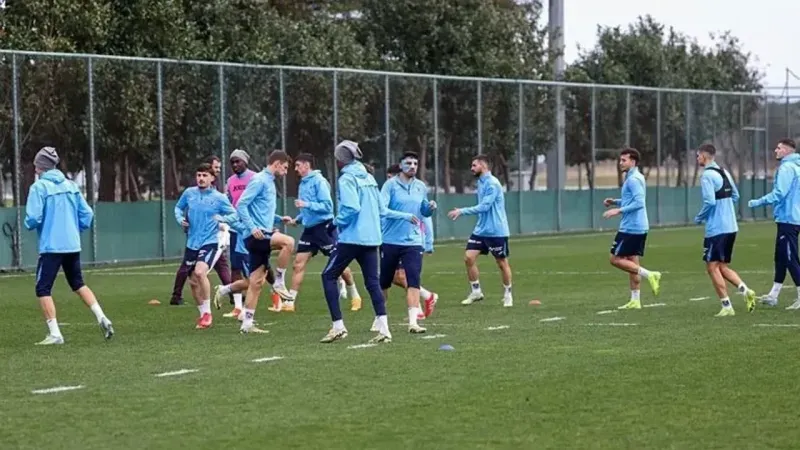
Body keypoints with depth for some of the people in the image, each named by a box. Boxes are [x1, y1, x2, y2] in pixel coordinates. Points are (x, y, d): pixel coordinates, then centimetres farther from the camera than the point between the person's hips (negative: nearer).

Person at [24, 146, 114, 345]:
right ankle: (101, 317, 5)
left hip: (51, 247, -6)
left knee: (43, 289, 3)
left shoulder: (39, 187, -9)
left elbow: (33, 219, -15)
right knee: (78, 284, 21)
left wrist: (29, 224, 6)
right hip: (73, 245, 6)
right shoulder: (71, 185, 8)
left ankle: (54, 334, -4)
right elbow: (87, 214, 8)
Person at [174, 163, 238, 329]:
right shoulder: (189, 193, 3)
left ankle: (207, 313, -13)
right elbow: (178, 207, 19)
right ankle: (203, 314, 32)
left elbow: (234, 215, -1)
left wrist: (221, 218, -19)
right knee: (193, 281, 10)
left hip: (210, 242, -5)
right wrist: (180, 218, -1)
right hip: (192, 243, 5)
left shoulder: (219, 198, -7)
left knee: (200, 272, -27)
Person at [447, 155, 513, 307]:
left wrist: (462, 211, -22)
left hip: (496, 231, -8)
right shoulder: (481, 182, 11)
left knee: (502, 262, 3)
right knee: (469, 257, -3)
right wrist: (462, 211, 14)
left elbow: (484, 206, -24)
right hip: (481, 230, 8)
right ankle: (476, 292, 9)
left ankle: (507, 294, 19)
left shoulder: (492, 183, -17)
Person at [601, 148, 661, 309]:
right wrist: (615, 202, 15)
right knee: (631, 261, 11)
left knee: (615, 259, -4)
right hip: (640, 227, 10)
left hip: (630, 227, -10)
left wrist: (619, 210, -24)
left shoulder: (633, 179, -15)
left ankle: (649, 274, -8)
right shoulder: (636, 178, 16)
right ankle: (635, 301, 12)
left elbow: (639, 203, -24)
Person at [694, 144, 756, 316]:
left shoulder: (707, 175, -13)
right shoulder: (724, 173, 13)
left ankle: (727, 306, -5)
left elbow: (710, 202, -21)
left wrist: (699, 218, -6)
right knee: (722, 266, 16)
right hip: (731, 227, 9)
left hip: (716, 229, -9)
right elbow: (735, 196, 21)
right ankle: (745, 290, -3)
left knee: (712, 267, -3)